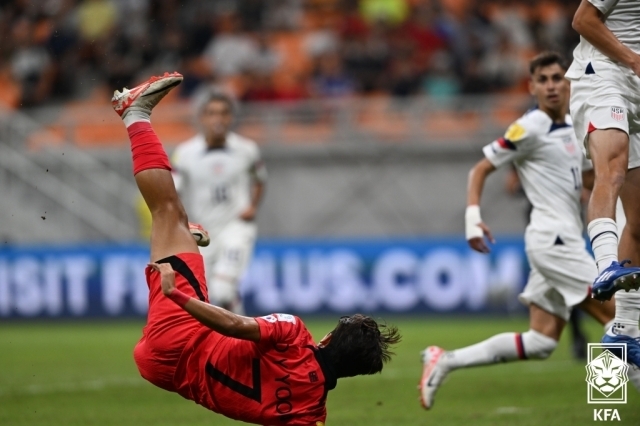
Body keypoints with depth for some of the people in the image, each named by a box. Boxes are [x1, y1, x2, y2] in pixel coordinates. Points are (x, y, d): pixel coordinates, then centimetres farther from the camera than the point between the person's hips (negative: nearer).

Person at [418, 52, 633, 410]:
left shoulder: (572, 127, 14)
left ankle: (446, 361, 8)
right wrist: (473, 216, -19)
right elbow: (482, 169, -6)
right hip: (553, 240, -9)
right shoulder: (530, 129, -9)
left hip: (565, 241, 9)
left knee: (541, 343, 6)